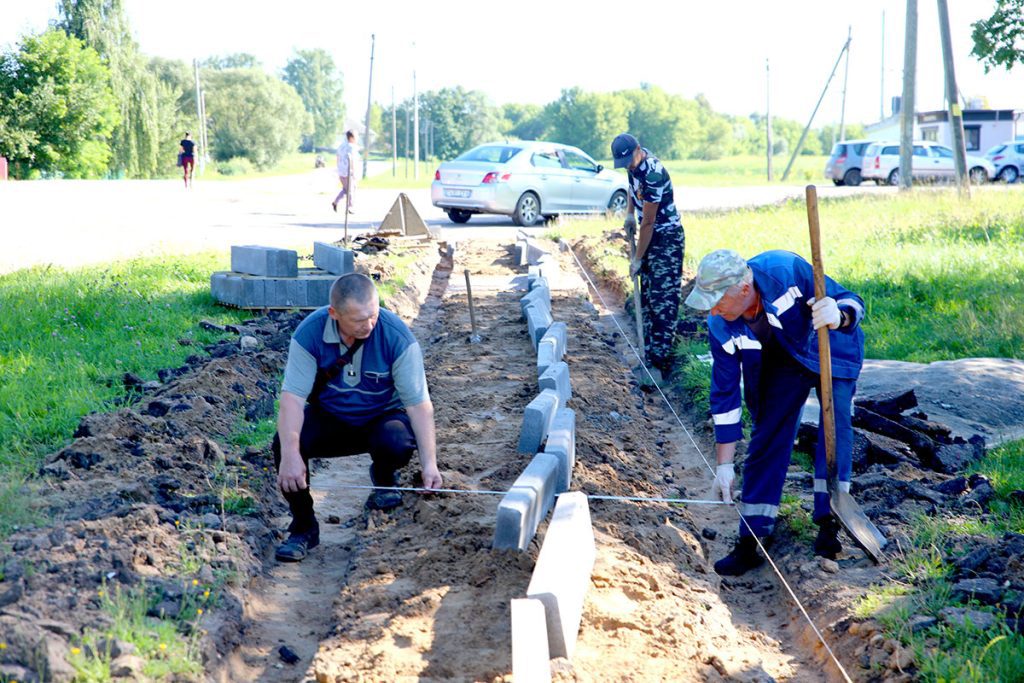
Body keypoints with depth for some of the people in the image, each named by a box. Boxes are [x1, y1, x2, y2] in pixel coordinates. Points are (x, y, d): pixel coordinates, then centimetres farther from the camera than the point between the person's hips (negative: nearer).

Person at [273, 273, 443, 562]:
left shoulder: (397, 337, -24)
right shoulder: (310, 333, -21)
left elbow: (419, 403, -21)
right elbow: (293, 397, -23)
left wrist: (429, 463, -30)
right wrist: (290, 455, -37)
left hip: (382, 417, -1)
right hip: (329, 417, 1)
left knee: (397, 443, -35)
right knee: (284, 443, -27)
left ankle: (384, 479, 5)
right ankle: (303, 527, -4)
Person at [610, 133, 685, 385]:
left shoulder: (653, 174, -28)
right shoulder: (635, 163, -1)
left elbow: (648, 221, -23)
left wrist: (638, 259, -16)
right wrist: (629, 213, 8)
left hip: (667, 239, -10)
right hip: (650, 236, 10)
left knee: (662, 302, -12)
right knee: (646, 298, 13)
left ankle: (660, 362, -13)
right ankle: (649, 353, 21)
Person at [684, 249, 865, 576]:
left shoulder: (786, 270, -36)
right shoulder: (721, 327, -23)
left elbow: (851, 302, -25)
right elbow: (725, 394, -13)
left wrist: (839, 315, -53)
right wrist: (724, 465, -12)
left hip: (832, 353, -2)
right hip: (783, 363, 3)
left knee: (834, 422, -23)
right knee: (767, 438, -5)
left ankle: (828, 521, -17)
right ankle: (749, 544, 0)